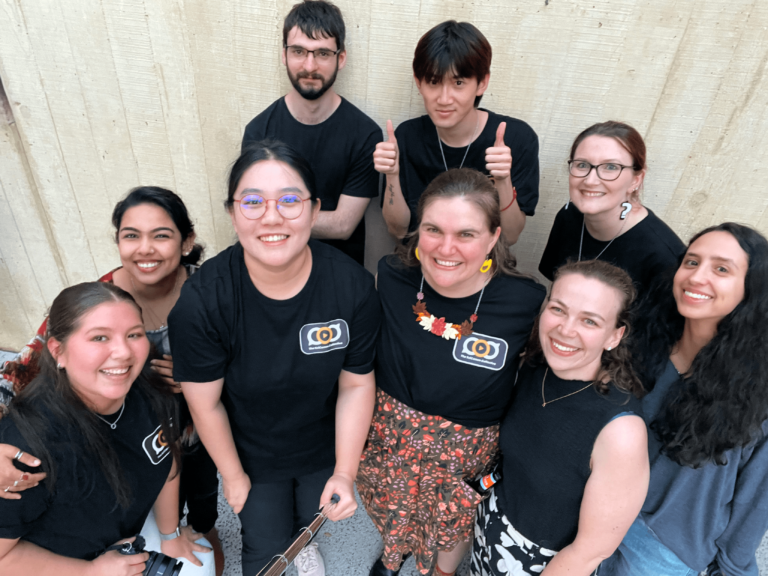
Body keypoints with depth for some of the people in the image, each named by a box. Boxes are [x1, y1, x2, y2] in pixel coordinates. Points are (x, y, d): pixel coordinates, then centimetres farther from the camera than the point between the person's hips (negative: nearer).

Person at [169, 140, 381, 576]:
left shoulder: (354, 286, -27)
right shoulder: (201, 301, -30)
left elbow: (356, 383, -15)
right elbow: (205, 403, -17)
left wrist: (345, 472, -12)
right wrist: (233, 476, -3)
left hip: (326, 446, 2)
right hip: (252, 454, -1)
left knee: (314, 518, 31)